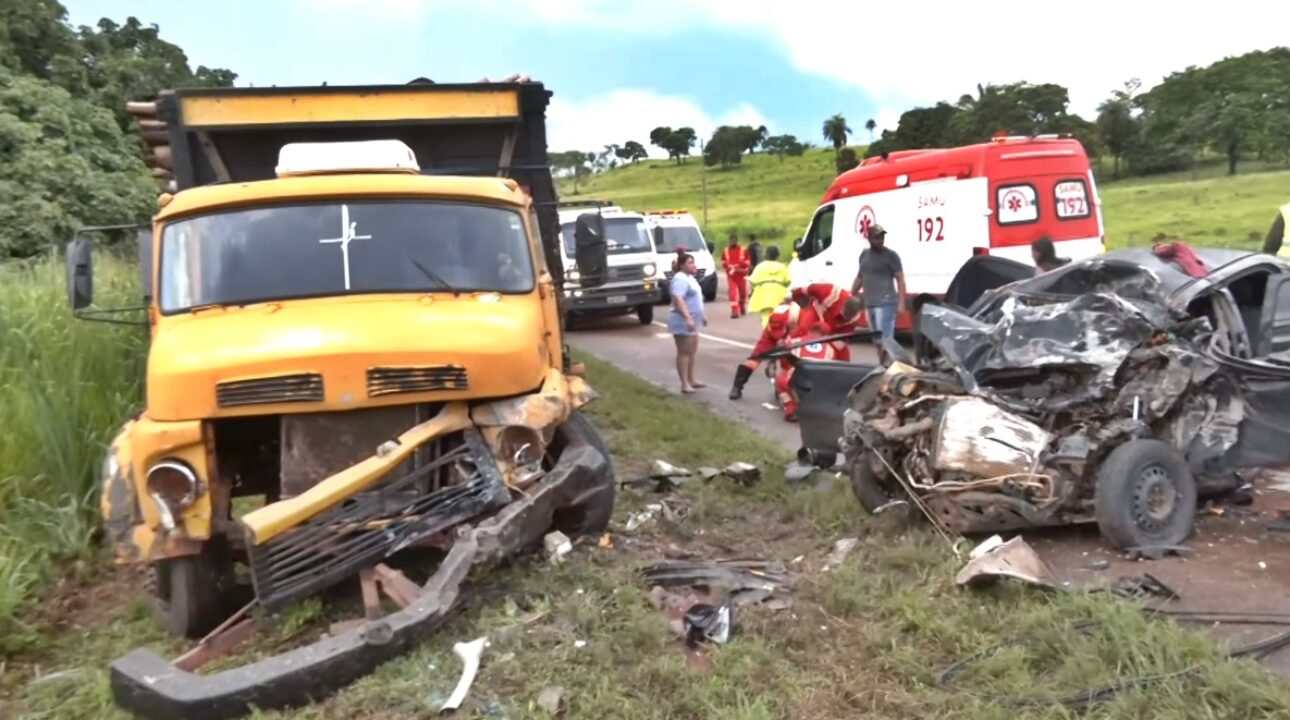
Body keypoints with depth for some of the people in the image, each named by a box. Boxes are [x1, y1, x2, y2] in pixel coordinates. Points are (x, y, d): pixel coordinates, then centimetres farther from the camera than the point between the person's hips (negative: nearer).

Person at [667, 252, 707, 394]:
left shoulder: (690, 277, 16)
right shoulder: (680, 279, -17)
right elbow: (678, 299, -29)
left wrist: (701, 315, 29)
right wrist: (687, 318, -37)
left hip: (692, 321, 11)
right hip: (683, 322, -11)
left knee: (692, 351, 15)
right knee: (684, 352, -9)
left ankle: (691, 380, 24)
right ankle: (685, 384, -8)